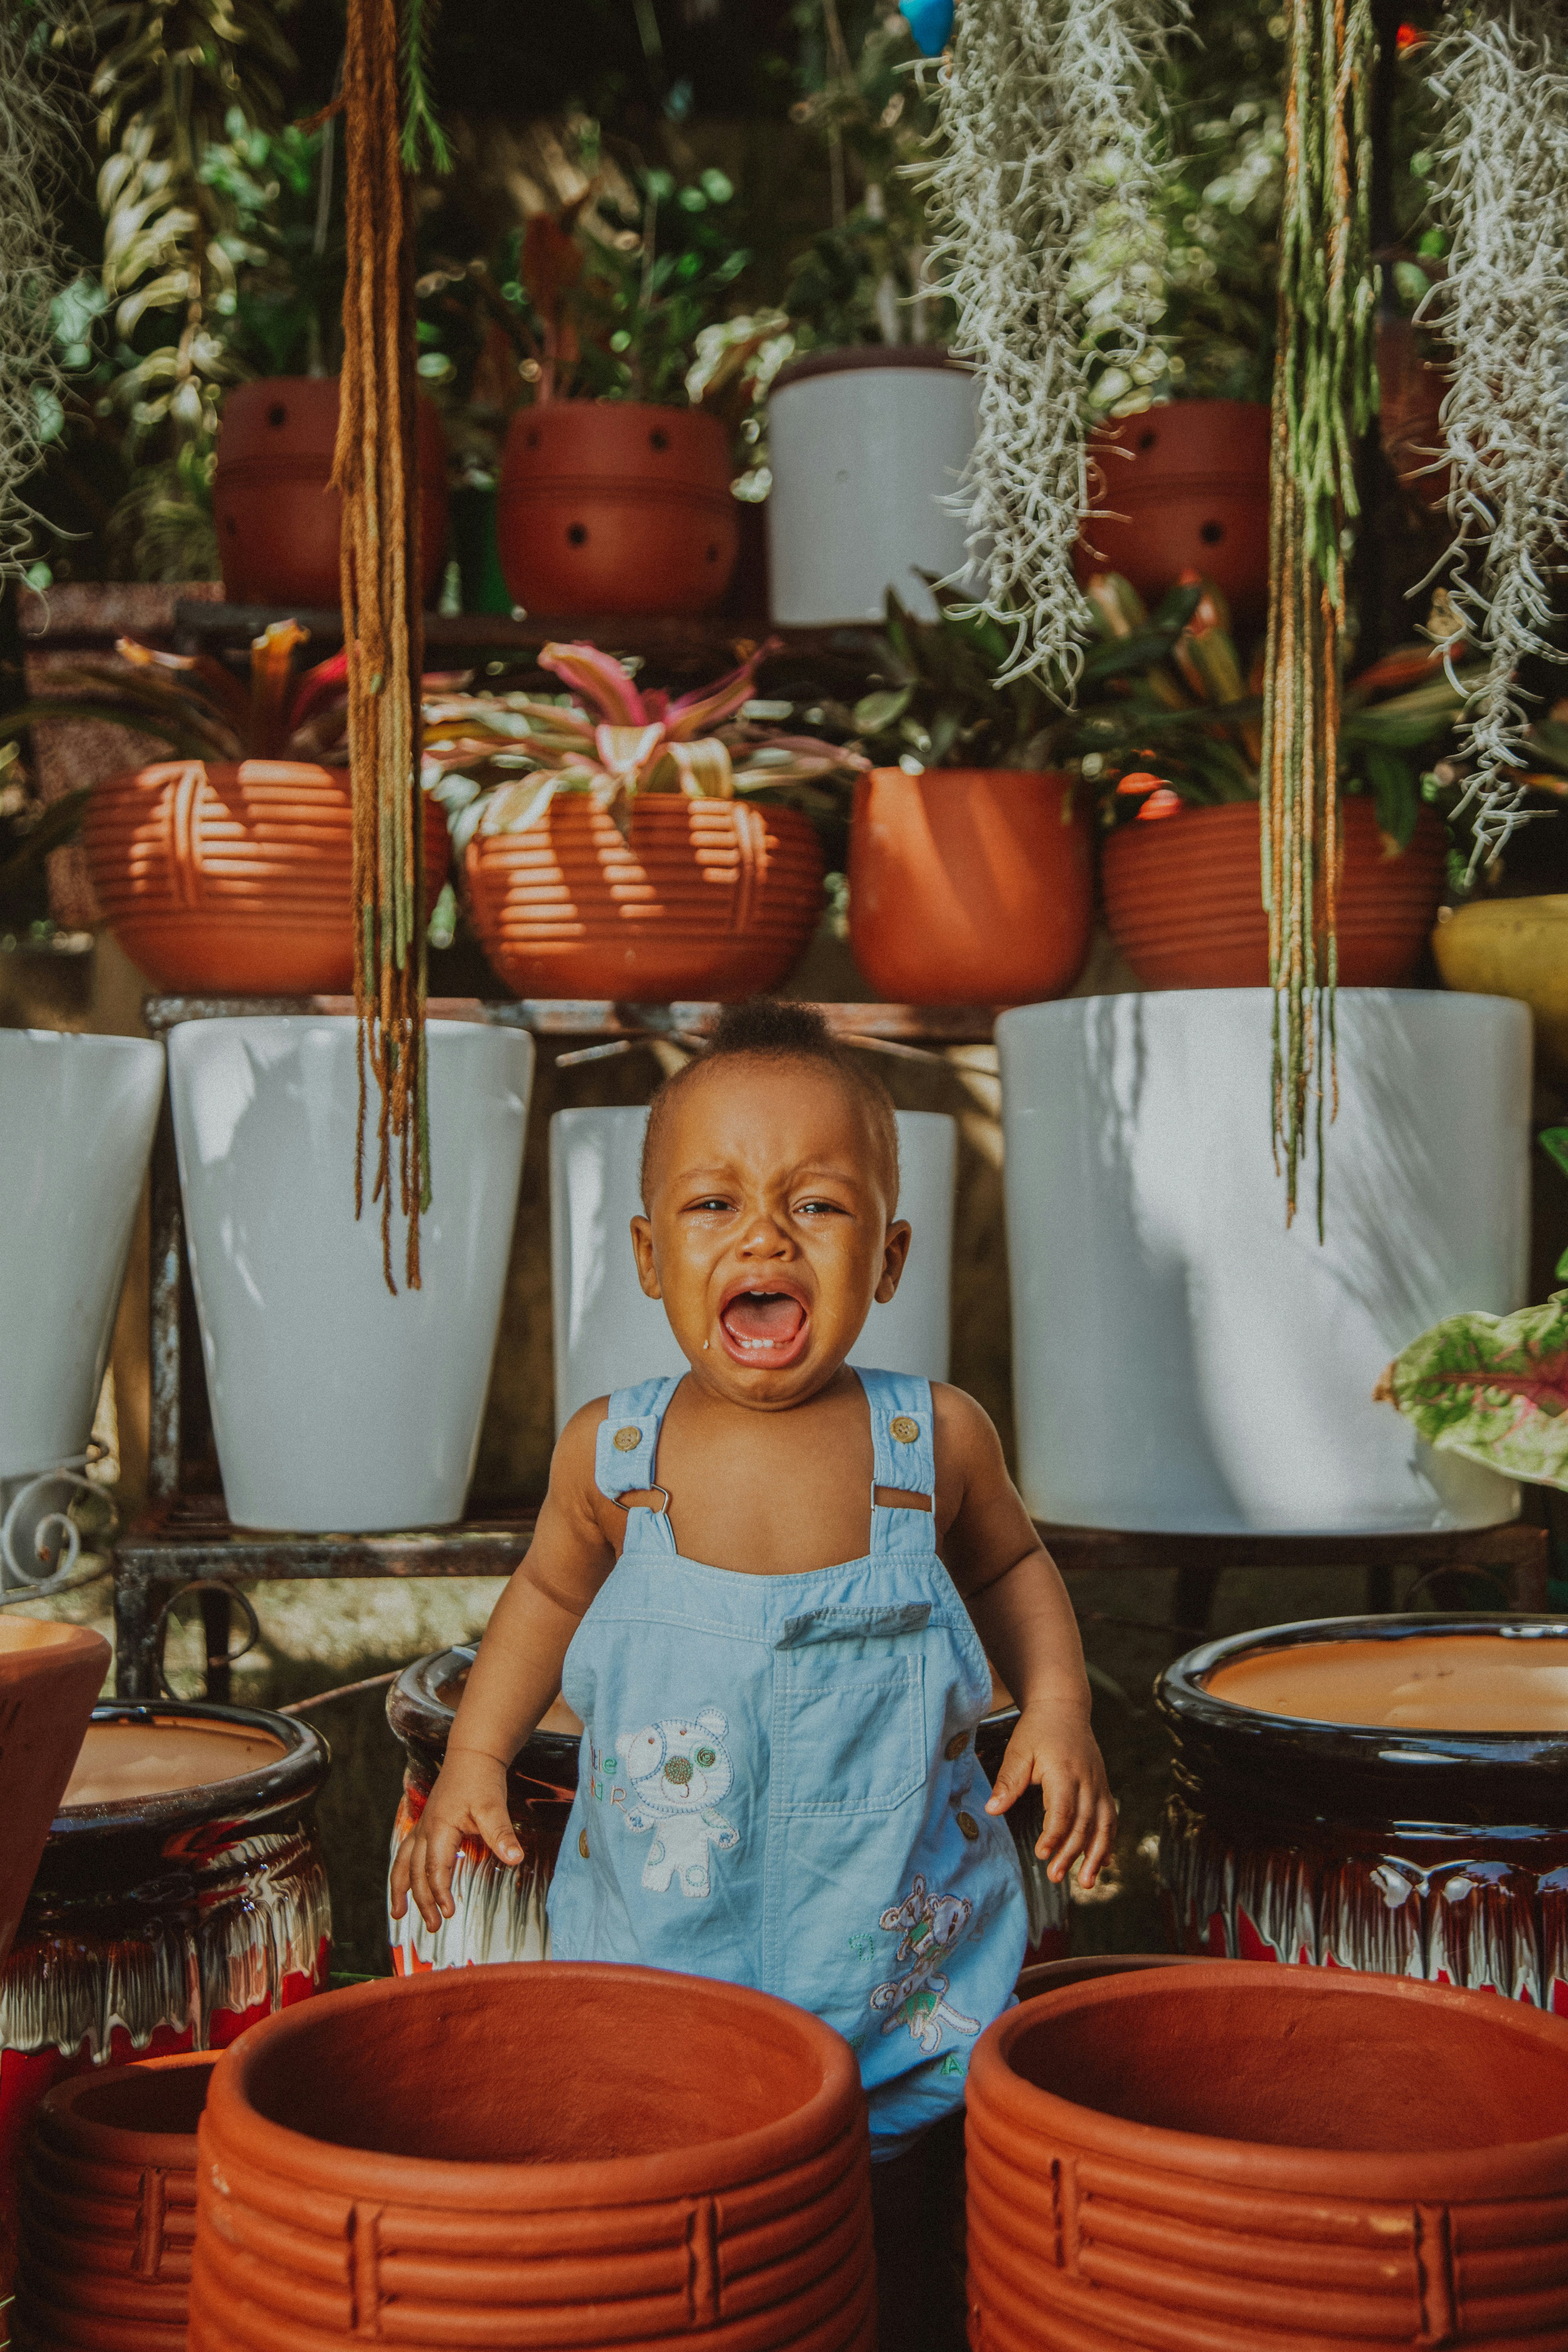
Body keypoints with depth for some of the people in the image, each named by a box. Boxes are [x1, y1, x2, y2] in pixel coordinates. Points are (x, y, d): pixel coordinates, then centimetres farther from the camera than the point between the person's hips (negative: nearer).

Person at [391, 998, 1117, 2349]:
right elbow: (552, 1593, 11)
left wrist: (1058, 1708, -5)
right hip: (656, 1973, 1)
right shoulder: (609, 1455, -9)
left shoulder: (936, 1441, -10)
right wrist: (476, 1756, 2)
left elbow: (1008, 1567, 10)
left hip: (901, 1979, 0)